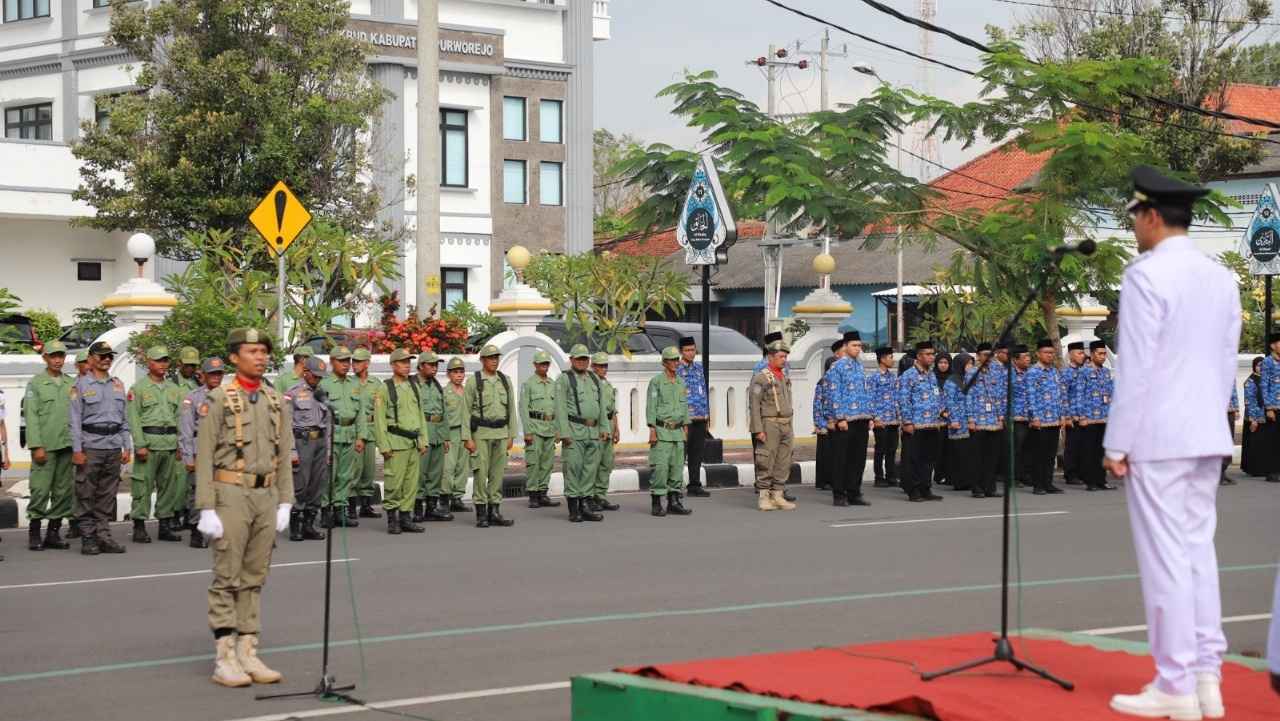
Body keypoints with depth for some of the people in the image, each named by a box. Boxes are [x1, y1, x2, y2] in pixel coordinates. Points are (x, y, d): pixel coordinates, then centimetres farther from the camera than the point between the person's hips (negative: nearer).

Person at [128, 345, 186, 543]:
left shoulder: (174, 388, 15)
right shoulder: (138, 388, 0)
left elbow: (180, 417, 16)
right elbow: (134, 418, -6)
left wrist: (180, 444, 8)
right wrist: (140, 445, -13)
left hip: (170, 443, 5)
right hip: (148, 440, -5)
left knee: (169, 484, 8)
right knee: (143, 485, -6)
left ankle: (165, 525, 16)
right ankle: (139, 527, -3)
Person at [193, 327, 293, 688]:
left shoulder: (277, 402, 10)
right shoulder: (219, 400, -5)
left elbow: (285, 457, 13)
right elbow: (204, 457, -8)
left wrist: (285, 503, 5)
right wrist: (207, 510, -13)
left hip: (266, 496, 5)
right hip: (232, 495, -5)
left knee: (254, 579, 9)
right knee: (227, 579, -2)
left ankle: (248, 654, 14)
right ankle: (225, 660, 0)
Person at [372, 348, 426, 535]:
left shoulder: (414, 387, 15)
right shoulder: (383, 389, -3)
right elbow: (379, 420, -7)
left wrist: (423, 440, 12)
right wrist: (384, 446, -12)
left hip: (414, 442, 6)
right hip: (396, 442, -6)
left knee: (411, 483, 5)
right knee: (393, 482, -6)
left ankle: (406, 518, 11)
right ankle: (392, 519, 3)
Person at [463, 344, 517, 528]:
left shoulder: (505, 381, 7)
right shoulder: (473, 381, -5)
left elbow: (511, 409, 9)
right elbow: (466, 411, -6)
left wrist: (511, 436, 4)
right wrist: (467, 439, -12)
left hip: (501, 433, 4)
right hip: (481, 433, -4)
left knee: (497, 474, 5)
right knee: (481, 473, -4)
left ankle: (494, 512, 10)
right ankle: (481, 514, 2)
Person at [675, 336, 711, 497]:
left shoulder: (699, 368, 14)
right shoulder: (676, 370, -5)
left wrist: (707, 413, 16)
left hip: (700, 418, 6)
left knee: (697, 454, 10)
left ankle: (694, 486, 16)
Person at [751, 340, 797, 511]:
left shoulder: (785, 378, 15)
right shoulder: (761, 378, -7)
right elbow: (753, 405, -11)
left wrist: (790, 429, 18)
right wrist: (758, 430, -18)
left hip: (786, 425, 7)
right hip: (769, 425, -7)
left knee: (783, 464, 7)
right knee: (766, 463, -5)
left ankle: (777, 496, 12)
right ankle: (763, 497, 0)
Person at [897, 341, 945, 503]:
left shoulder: (932, 376, 17)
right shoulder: (908, 376, -7)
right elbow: (903, 400, -12)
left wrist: (939, 419, 18)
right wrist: (907, 422, -16)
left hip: (932, 426, 8)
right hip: (915, 426, -8)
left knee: (929, 459, 9)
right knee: (914, 460, -3)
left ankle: (925, 489, 16)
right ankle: (913, 491, 1)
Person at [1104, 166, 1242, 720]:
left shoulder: (1146, 276, -12)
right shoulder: (1221, 278, 10)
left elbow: (1134, 368, -14)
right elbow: (1227, 363, 13)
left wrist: (1116, 445, -10)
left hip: (1155, 438, -7)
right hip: (1207, 435, 8)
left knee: (1165, 556, -4)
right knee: (1198, 550, 12)